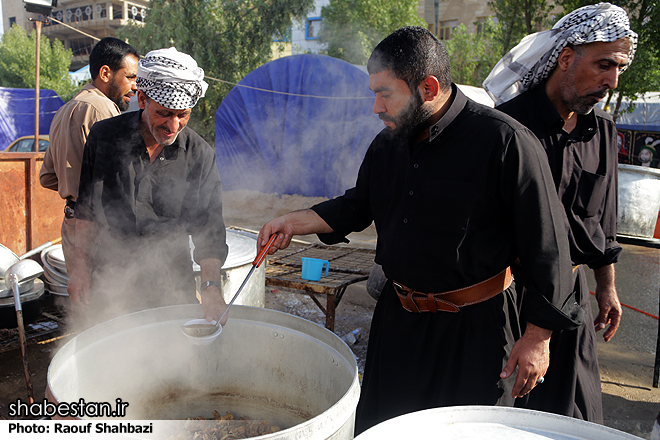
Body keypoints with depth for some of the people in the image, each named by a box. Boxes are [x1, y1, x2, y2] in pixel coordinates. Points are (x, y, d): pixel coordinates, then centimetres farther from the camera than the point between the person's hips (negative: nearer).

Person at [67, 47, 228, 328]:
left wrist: (211, 285, -19)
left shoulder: (201, 155, -7)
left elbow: (209, 229, -6)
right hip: (109, 285, 1)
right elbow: (86, 209, 6)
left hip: (172, 287, 0)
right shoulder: (103, 136, -4)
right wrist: (80, 268, 5)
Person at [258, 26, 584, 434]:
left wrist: (538, 338, -12)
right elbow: (357, 206, 15)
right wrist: (296, 222, 2)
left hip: (475, 326, -5)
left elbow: (547, 247, -15)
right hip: (398, 318, 6)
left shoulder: (504, 141, -19)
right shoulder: (388, 143, 2)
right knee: (379, 428, 20)